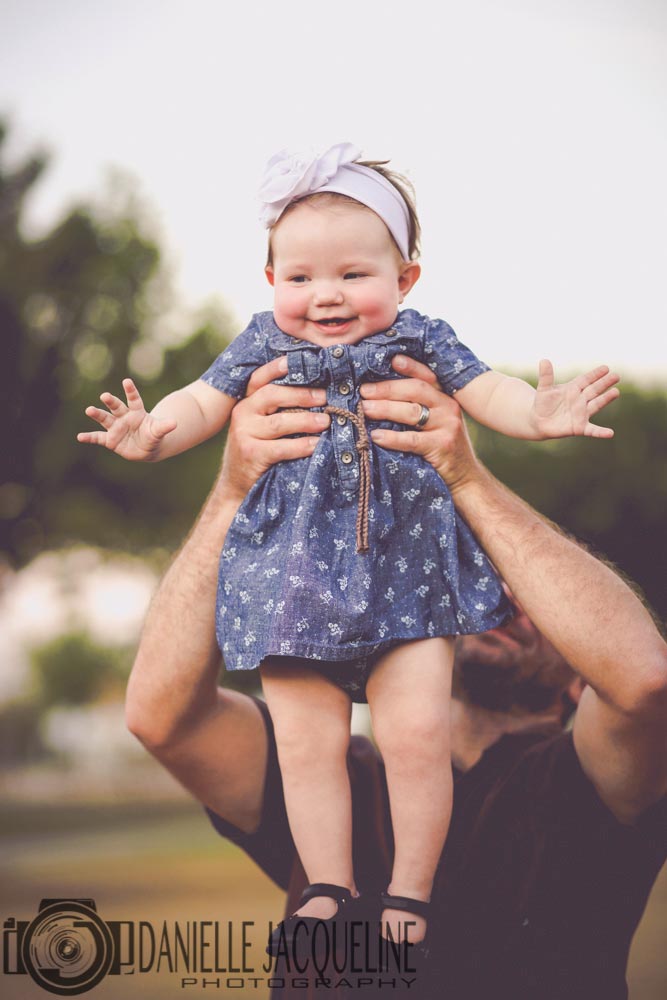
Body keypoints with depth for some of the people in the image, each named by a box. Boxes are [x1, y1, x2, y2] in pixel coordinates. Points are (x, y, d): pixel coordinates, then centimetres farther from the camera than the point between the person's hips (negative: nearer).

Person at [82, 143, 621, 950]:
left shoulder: (420, 341, 5)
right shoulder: (261, 349, 7)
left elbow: (486, 391, 1)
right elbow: (203, 402, 9)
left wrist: (539, 413, -20)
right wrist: (153, 432, -12)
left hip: (406, 570, -1)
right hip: (293, 572, 1)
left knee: (417, 731, -6)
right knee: (305, 742, 1)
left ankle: (410, 893, 11)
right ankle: (328, 891, 16)